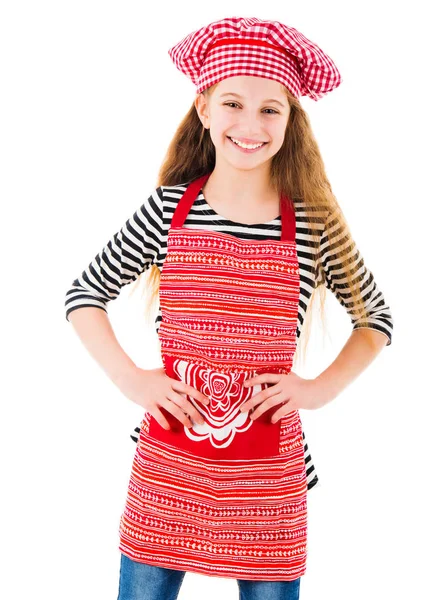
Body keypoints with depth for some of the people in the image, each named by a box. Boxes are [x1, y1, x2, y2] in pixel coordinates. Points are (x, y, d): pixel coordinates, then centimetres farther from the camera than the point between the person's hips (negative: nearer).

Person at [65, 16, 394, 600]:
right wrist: (129, 378, -3)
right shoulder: (167, 210, -3)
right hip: (168, 468, 1)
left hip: (267, 475, 0)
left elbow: (376, 317, 10)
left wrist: (321, 388, -2)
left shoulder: (314, 224, -4)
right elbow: (83, 294, 8)